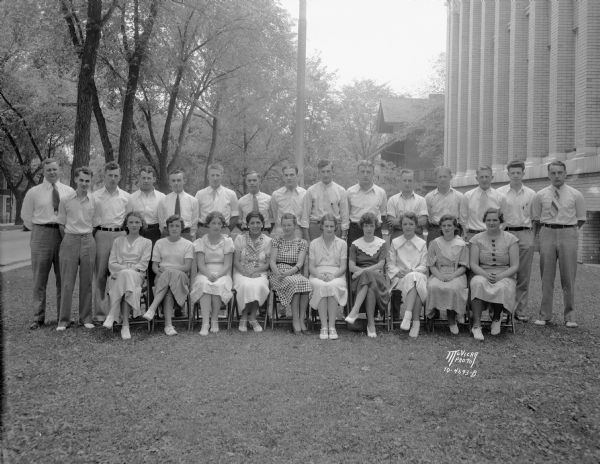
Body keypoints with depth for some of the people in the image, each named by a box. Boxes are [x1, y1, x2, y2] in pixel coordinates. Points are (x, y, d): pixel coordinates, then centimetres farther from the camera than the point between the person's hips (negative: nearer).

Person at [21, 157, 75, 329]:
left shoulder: (69, 192, 5)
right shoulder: (33, 192, 3)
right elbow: (26, 216, 11)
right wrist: (39, 232, 7)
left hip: (64, 235, 1)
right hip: (41, 235, -1)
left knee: (63, 278, 7)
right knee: (39, 278, 3)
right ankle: (38, 318, 13)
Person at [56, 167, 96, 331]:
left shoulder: (94, 200, 4)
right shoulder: (65, 200, 1)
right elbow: (61, 225, 7)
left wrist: (87, 237, 4)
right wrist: (69, 240, 5)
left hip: (88, 241, 1)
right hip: (70, 240, -1)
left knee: (87, 281, 6)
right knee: (67, 282, 0)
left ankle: (86, 318, 15)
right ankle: (63, 320, 8)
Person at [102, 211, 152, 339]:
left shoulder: (146, 242, 15)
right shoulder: (118, 241, 21)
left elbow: (143, 265, 2)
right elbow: (111, 263, 10)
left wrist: (127, 269, -13)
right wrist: (124, 268, -10)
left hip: (136, 276, -1)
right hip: (118, 276, 1)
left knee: (127, 275, -38)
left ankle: (112, 314, -36)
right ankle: (125, 325, -40)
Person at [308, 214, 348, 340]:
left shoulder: (342, 244, 13)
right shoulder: (314, 243, 15)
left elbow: (343, 267, 4)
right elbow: (311, 266, 8)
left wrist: (333, 275, -15)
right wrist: (319, 274, -14)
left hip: (336, 275, 0)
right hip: (318, 275, 0)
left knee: (332, 286, -36)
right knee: (321, 286, -35)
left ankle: (332, 327, -35)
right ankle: (323, 326, -34)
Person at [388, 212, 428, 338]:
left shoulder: (422, 243, 14)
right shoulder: (395, 242, 14)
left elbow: (424, 266, 6)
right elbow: (390, 264, 9)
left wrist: (411, 271, -14)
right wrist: (398, 271, -12)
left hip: (418, 275, 1)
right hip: (400, 277, -1)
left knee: (414, 278, -36)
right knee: (413, 280, -35)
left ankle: (408, 314, -44)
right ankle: (415, 321, -41)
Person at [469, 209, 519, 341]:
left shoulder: (510, 239, 5)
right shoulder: (477, 239, 8)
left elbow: (515, 266, 0)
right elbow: (473, 264, 1)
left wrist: (500, 276, -18)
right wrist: (485, 274, -19)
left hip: (505, 277, 0)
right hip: (482, 274, 0)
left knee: (502, 287, -36)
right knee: (478, 284, -35)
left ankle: (496, 317, -5)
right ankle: (476, 325, -33)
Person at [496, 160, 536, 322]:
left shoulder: (531, 194, 10)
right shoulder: (499, 193, 5)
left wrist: (533, 236, 4)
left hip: (525, 234, 2)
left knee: (523, 276, 4)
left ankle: (520, 311, 12)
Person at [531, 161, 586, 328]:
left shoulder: (576, 195, 4)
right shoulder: (540, 195, 6)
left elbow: (581, 219, 10)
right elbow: (536, 220, 12)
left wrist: (570, 231, 5)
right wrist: (540, 237, 8)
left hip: (568, 234, -1)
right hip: (547, 234, 1)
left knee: (568, 277, 3)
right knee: (546, 276, 4)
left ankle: (570, 316, 12)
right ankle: (545, 314, 12)